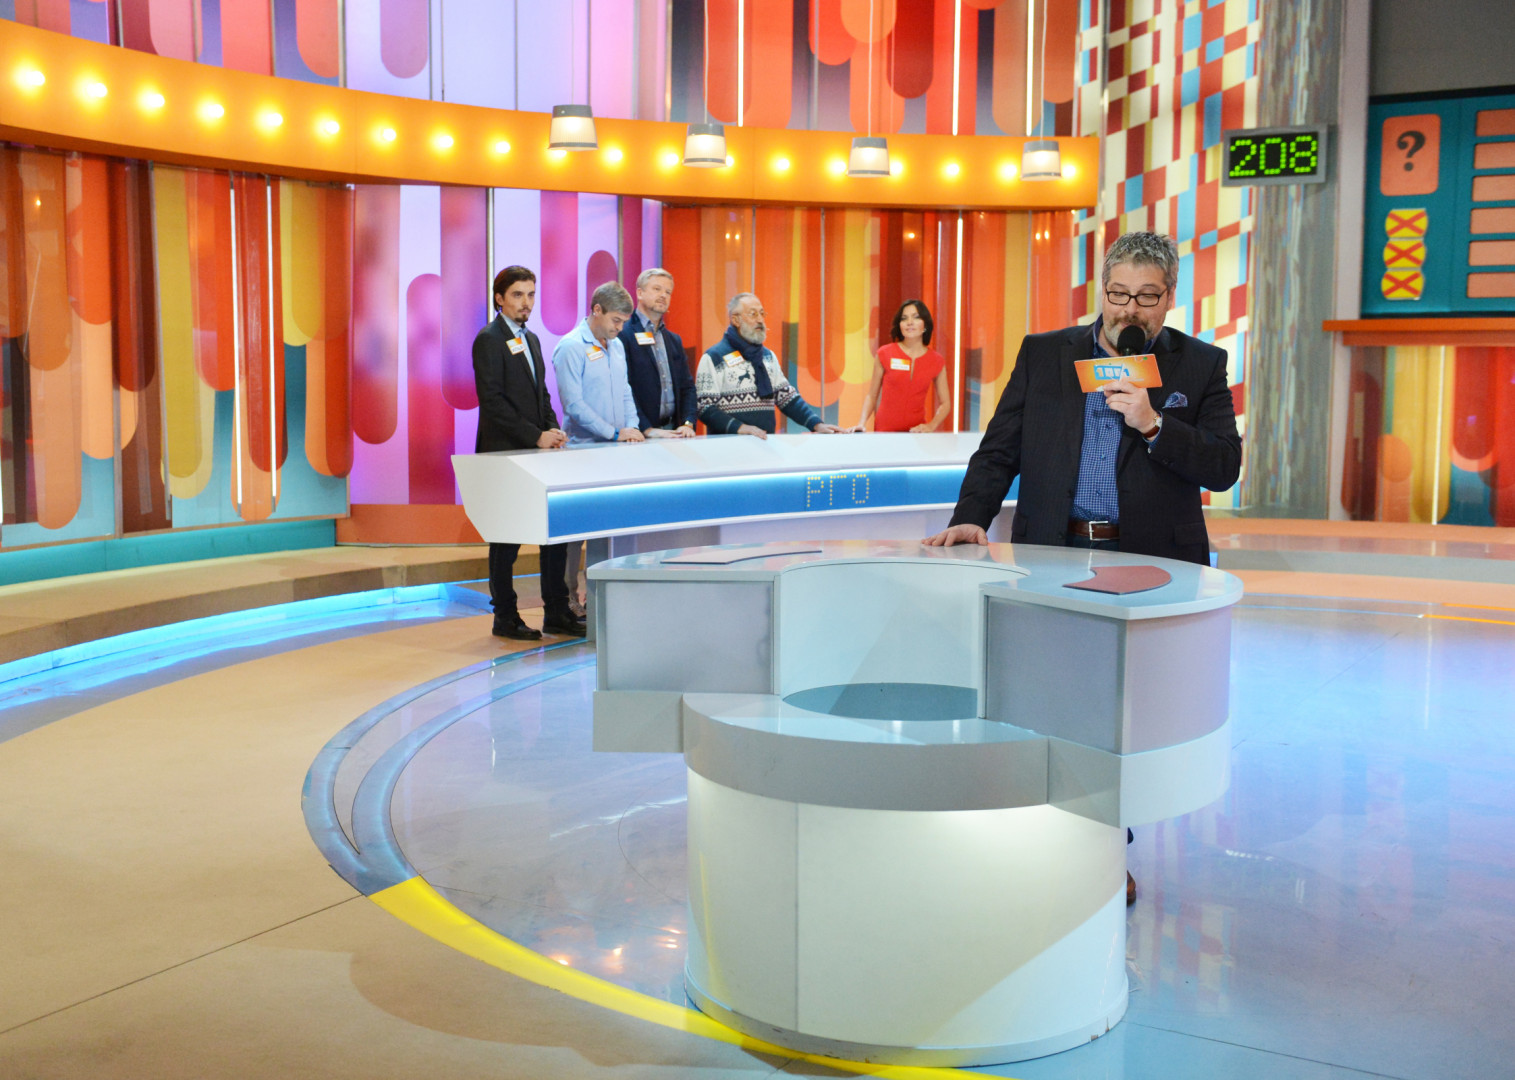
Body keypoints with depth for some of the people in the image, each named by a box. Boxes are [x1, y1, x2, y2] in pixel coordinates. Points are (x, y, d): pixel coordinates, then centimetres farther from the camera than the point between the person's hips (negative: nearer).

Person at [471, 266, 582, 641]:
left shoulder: (531, 339, 17)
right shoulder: (489, 340, -9)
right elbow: (492, 401, -16)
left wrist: (553, 430, 2)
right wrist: (536, 437, -18)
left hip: (535, 452, 8)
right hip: (504, 453, -8)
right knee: (507, 538, 0)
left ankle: (557, 613, 14)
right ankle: (505, 618, 11)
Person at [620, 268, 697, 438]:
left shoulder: (674, 340, 18)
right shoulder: (622, 335, -5)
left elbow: (687, 386, 15)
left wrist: (688, 423, -1)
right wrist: (647, 429, -18)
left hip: (673, 433, 6)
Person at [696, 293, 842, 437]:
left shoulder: (768, 356, 19)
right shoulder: (714, 357, -1)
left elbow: (786, 396, 19)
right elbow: (705, 408, -8)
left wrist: (817, 424, 6)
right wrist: (739, 427, -21)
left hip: (765, 442, 4)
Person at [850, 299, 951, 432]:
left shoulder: (936, 360, 5)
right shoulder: (885, 354, 2)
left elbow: (945, 404, 10)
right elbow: (872, 396, 8)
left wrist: (931, 426, -7)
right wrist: (862, 423, -7)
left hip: (916, 432, 1)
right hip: (885, 431, -1)